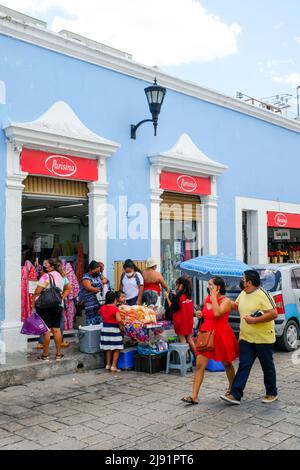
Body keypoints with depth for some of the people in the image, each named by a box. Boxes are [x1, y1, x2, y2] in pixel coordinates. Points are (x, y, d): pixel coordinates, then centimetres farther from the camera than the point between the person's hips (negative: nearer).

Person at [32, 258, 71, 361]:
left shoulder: (46, 276, -13)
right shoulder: (62, 276, 8)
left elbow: (37, 292, -15)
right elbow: (68, 289, 18)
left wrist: (33, 302, -5)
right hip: (58, 305, 6)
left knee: (46, 330, 1)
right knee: (56, 329, 10)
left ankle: (45, 355, 8)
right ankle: (58, 354, 15)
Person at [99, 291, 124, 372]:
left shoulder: (102, 308, 1)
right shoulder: (115, 308, -17)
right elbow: (118, 319, -25)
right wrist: (122, 324, -9)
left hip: (105, 328, 6)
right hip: (114, 328, -6)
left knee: (108, 348, 18)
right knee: (117, 349, 4)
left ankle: (108, 364, 24)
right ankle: (113, 366, 1)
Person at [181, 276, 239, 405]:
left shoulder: (225, 301, -12)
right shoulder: (207, 299, 8)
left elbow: (217, 313, -32)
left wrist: (214, 297, -22)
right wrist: (201, 315, 2)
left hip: (221, 336, -5)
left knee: (227, 364, 15)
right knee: (199, 365, -4)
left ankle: (231, 389, 38)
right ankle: (194, 396, -4)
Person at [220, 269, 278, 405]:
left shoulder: (263, 294, -17)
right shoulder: (243, 294, 8)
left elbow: (273, 313, -23)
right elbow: (236, 306, 27)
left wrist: (254, 320, -23)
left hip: (263, 338, -6)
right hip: (246, 338, 6)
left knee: (267, 367, 10)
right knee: (243, 366, 2)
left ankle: (272, 393, 27)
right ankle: (235, 395, 0)